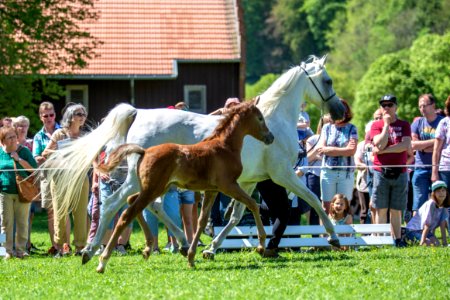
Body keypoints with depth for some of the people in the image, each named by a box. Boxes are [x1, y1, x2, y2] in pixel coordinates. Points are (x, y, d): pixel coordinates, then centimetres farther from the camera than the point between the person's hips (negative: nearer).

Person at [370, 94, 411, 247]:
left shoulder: (404, 125, 8)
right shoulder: (376, 125, 6)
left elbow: (405, 145, -8)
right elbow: (380, 144, -11)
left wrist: (383, 150, -10)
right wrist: (386, 124, -8)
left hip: (400, 172, 1)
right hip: (381, 171, -1)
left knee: (396, 210, 3)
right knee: (381, 210, -3)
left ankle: (397, 240, 5)